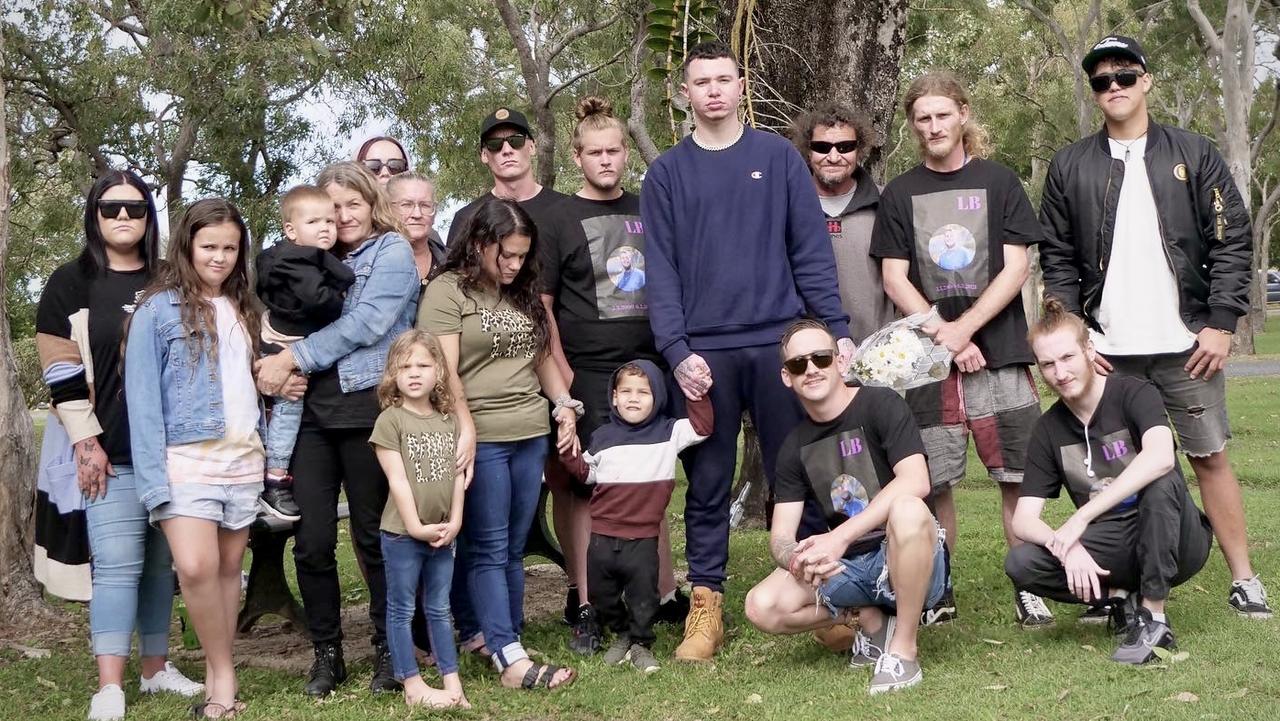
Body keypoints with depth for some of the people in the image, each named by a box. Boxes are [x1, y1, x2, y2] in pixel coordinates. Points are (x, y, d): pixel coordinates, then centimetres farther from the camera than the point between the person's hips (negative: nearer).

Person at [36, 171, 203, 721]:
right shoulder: (72, 283, 2)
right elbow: (62, 372, -4)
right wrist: (86, 443, -11)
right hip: (109, 453, -4)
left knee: (161, 563, 8)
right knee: (118, 565, -9)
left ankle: (156, 667, 19)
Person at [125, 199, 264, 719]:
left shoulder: (244, 309, 14)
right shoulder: (158, 310, -4)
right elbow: (143, 399, -8)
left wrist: (270, 454, 7)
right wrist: (154, 479, -16)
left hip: (244, 460, 5)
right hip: (187, 461, -5)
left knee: (229, 568, 7)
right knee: (196, 567, -19)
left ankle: (217, 677, 16)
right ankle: (223, 675, -2)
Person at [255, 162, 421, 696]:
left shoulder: (392, 251, 1)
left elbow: (364, 324, -10)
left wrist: (291, 358, -11)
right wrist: (275, 363, -2)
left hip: (366, 406, -5)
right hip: (311, 407, 5)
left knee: (373, 536, 3)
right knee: (312, 541, 1)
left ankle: (388, 649, 15)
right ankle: (327, 652, 13)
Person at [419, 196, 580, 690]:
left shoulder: (524, 294, 16)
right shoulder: (447, 292, -6)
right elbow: (445, 373, -12)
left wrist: (564, 403, 10)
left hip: (531, 435, 7)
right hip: (481, 439, -7)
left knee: (514, 549, 9)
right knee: (489, 550, -5)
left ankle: (505, 638, 14)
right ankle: (511, 660, -9)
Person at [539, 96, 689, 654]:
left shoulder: (645, 211, 14)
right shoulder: (559, 220, 1)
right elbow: (541, 305, -2)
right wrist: (562, 375, -10)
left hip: (650, 363, 4)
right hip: (588, 374, -4)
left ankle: (667, 595, 18)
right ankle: (584, 608, 4)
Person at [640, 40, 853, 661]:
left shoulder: (779, 157, 7)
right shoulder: (667, 172, 8)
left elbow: (812, 251, 4)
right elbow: (660, 271, 2)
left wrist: (837, 329, -5)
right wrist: (676, 350, -10)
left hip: (779, 341, 0)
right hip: (704, 351, 0)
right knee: (708, 486, 5)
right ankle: (705, 607, 11)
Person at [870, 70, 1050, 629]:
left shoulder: (998, 182, 7)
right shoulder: (899, 194, 10)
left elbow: (1015, 268, 0)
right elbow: (894, 279, 5)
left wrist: (964, 327, -12)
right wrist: (944, 336, -7)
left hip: (1000, 353, -1)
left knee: (1016, 476, -4)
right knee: (934, 482, 0)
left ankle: (1028, 589, 5)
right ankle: (938, 592, 11)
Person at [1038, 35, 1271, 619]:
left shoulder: (1194, 155, 4)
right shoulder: (1070, 167, 7)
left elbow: (1232, 242, 1)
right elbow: (1056, 259, 6)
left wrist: (1221, 322, -7)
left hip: (1186, 346, -1)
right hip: (1107, 351, 1)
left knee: (1210, 458, 4)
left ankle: (1244, 580, 12)